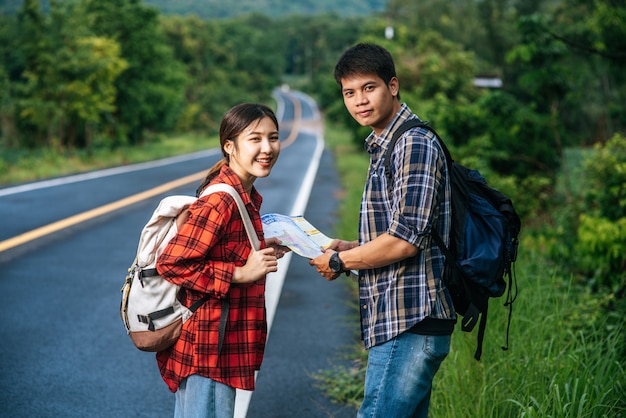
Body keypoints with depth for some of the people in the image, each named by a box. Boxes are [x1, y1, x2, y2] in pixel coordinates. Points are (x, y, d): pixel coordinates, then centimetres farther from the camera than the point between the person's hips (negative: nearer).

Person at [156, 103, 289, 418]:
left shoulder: (246, 197, 9)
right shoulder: (220, 201, -22)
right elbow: (171, 263, -25)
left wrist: (261, 251, 4)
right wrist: (241, 273, -22)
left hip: (227, 341, 10)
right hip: (207, 345, -10)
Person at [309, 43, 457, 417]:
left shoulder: (415, 144, -13)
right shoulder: (386, 147, 19)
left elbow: (405, 240, -20)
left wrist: (339, 261, -8)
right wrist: (352, 247, 11)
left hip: (410, 324, -11)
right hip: (405, 321, 11)